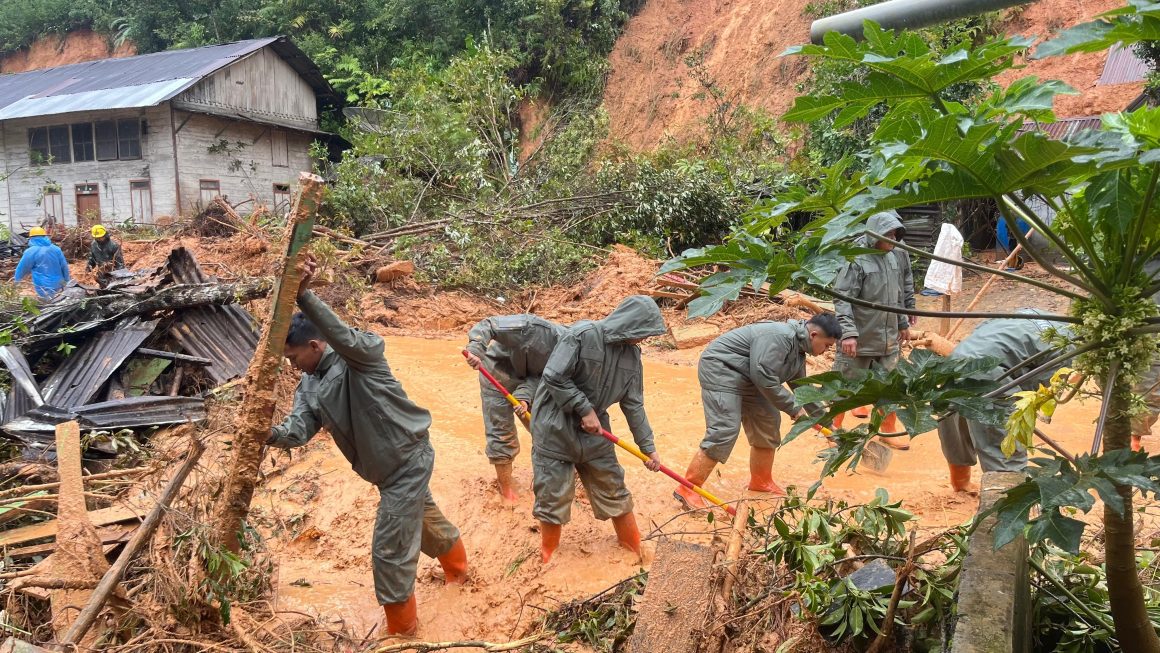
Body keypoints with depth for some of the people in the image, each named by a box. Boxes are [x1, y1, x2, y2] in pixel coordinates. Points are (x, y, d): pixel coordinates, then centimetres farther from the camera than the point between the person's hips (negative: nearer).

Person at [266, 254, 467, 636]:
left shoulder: (360, 356, -20)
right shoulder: (310, 386, 2)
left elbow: (343, 337, -43)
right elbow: (299, 428, -12)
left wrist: (303, 295, -54)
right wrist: (272, 434, -34)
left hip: (408, 458, -9)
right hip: (387, 467, 9)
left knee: (389, 549, -3)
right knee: (424, 519, 30)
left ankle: (401, 630, 18)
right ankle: (457, 569, 58)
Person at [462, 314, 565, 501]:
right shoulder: (532, 327, -38)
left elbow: (539, 376, -19)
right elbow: (488, 324, -33)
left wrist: (525, 397, -37)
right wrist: (475, 349, -50)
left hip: (527, 378, 6)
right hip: (498, 372, -5)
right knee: (501, 430, -2)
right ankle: (506, 489, 10)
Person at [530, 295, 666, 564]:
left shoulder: (631, 354, -1)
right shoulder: (582, 335, -23)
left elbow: (633, 404, 4)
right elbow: (554, 377, -24)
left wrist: (648, 446, 4)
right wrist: (585, 409, -21)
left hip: (594, 431, 6)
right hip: (555, 428, -5)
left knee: (613, 489, 13)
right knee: (553, 494, 3)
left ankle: (634, 547, 31)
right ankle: (548, 555, 25)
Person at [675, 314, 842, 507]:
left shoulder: (798, 350, 9)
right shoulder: (779, 337, -25)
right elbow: (763, 376, -28)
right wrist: (793, 408, -17)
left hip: (746, 380, 11)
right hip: (720, 370, -10)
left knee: (767, 426, 11)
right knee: (724, 432, -19)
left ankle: (761, 482, 28)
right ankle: (687, 490, -15)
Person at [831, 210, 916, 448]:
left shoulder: (897, 256, 5)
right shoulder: (857, 259, -16)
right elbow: (842, 298, -18)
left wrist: (903, 323, 21)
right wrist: (848, 332, -25)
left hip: (889, 339, 6)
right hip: (859, 340, -6)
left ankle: (888, 431, 31)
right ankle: (834, 429, 22)